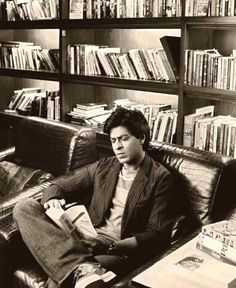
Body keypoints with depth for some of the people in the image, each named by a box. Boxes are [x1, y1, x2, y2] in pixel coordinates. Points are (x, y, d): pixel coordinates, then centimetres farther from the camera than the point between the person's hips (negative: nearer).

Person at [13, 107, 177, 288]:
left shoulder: (160, 178, -1)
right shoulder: (103, 167, 16)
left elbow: (157, 235, -6)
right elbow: (60, 185, 21)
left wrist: (113, 246, -19)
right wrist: (52, 199, -5)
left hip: (121, 250, -8)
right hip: (84, 240, 8)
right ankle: (82, 269, -37)